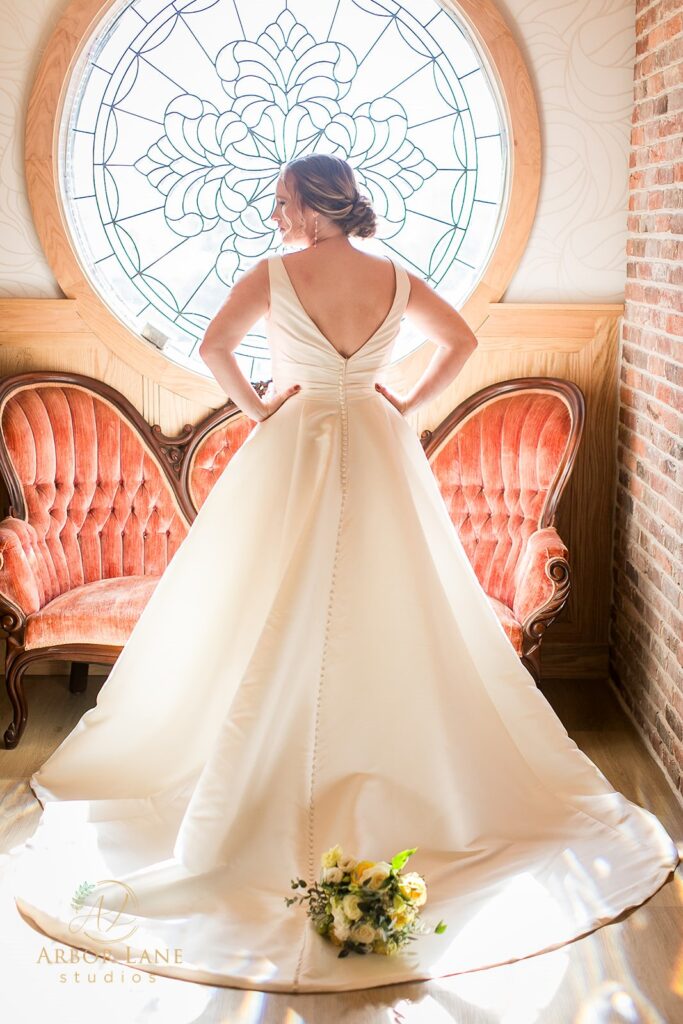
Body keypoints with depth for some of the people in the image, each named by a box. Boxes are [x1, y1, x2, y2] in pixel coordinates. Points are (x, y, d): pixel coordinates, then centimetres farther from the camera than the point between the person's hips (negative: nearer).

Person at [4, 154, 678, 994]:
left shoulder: (273, 274, -8)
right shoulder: (397, 279, 2)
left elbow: (213, 345, -18)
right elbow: (462, 342, 8)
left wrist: (255, 408, -5)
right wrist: (407, 404, 10)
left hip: (292, 453, -3)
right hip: (380, 458, 3)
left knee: (269, 625, 6)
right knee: (393, 621, 10)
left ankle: (273, 790, 10)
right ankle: (401, 776, 17)